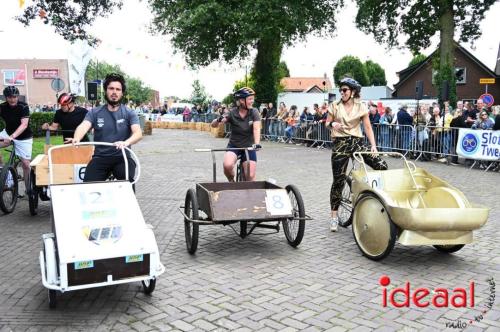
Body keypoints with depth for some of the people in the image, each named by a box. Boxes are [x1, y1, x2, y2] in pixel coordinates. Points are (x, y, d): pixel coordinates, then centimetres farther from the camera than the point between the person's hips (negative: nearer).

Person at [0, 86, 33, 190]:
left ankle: (29, 189, 10)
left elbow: (24, 125, -31)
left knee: (26, 164, -5)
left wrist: (12, 136, -46)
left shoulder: (23, 107, -21)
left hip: (24, 138, -3)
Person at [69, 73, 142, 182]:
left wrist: (126, 142, -33)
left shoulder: (129, 113, 4)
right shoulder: (94, 113, 9)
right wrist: (77, 138, -32)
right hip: (100, 158, 2)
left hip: (122, 158, -2)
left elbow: (138, 133, -10)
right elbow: (83, 126, -8)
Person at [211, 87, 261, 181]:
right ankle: (231, 181, 2)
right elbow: (214, 125, -15)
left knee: (250, 177, -7)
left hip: (249, 147, 1)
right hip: (233, 146, -1)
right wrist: (219, 120, -38)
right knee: (227, 165, -29)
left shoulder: (254, 112, -10)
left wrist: (257, 143, -40)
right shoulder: (232, 113, -11)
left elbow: (256, 129, -22)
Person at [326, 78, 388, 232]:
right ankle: (334, 216, 6)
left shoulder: (361, 107, 3)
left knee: (382, 166, -14)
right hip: (340, 144, -1)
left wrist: (373, 145, -11)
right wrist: (332, 124, -16)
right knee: (338, 180, -4)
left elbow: (367, 127, 0)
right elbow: (327, 123, 8)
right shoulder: (335, 106, 3)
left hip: (357, 142, 1)